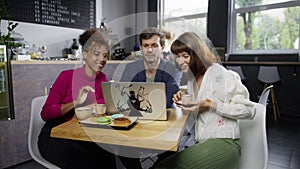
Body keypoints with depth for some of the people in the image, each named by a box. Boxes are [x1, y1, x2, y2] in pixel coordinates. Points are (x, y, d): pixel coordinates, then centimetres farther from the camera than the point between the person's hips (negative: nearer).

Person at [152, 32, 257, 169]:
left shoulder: (220, 75, -11)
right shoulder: (192, 78, 13)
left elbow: (249, 110, -11)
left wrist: (210, 105, -19)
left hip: (223, 143, -7)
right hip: (200, 144, 7)